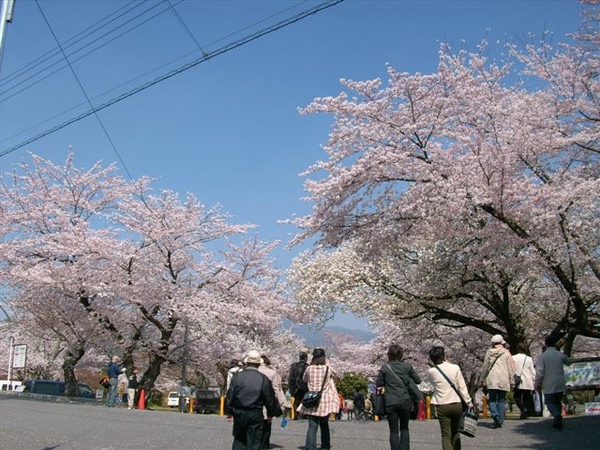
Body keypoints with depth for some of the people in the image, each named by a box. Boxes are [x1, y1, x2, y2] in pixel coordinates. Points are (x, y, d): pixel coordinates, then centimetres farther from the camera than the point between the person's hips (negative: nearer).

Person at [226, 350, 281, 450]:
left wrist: (229, 411, 10)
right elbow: (270, 399, 1)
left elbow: (229, 396, -1)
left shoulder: (237, 376, -3)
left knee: (239, 441, 14)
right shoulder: (264, 379, -5)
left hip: (239, 414, 1)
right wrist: (272, 413, 16)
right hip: (256, 415, -1)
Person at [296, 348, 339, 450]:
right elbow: (332, 375, 20)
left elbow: (304, 379, 17)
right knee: (324, 425, 18)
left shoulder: (309, 369, -1)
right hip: (325, 400, 1)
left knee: (312, 425, -3)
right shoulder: (327, 368, -2)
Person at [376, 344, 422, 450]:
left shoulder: (385, 368, -3)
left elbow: (378, 384, 3)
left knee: (394, 431, 5)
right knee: (404, 428, 18)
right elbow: (418, 380, 8)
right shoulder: (407, 366, 0)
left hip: (391, 403, -2)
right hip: (405, 401, 2)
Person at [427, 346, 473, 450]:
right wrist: (469, 402, 3)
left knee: (446, 435, 3)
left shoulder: (431, 372, -6)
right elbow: (462, 387, -5)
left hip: (442, 406, -1)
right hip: (457, 404, 1)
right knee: (455, 433, 19)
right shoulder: (455, 368, -6)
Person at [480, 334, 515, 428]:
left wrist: (483, 378, 19)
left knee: (492, 399, 6)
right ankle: (500, 421, 6)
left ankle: (495, 415, -18)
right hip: (503, 381, 0)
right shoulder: (506, 353, 2)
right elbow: (511, 368, 2)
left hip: (491, 380, 0)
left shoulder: (489, 353, 5)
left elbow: (484, 367, 9)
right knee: (501, 400, 8)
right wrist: (512, 381, 8)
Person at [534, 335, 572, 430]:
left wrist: (537, 383, -1)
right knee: (557, 401, 17)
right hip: (560, 384, 4)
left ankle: (557, 415, -24)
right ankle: (557, 421, 15)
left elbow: (539, 371, -13)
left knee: (550, 402, 2)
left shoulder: (543, 356, -11)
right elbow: (569, 362, 22)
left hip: (549, 385, -4)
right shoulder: (560, 355, 1)